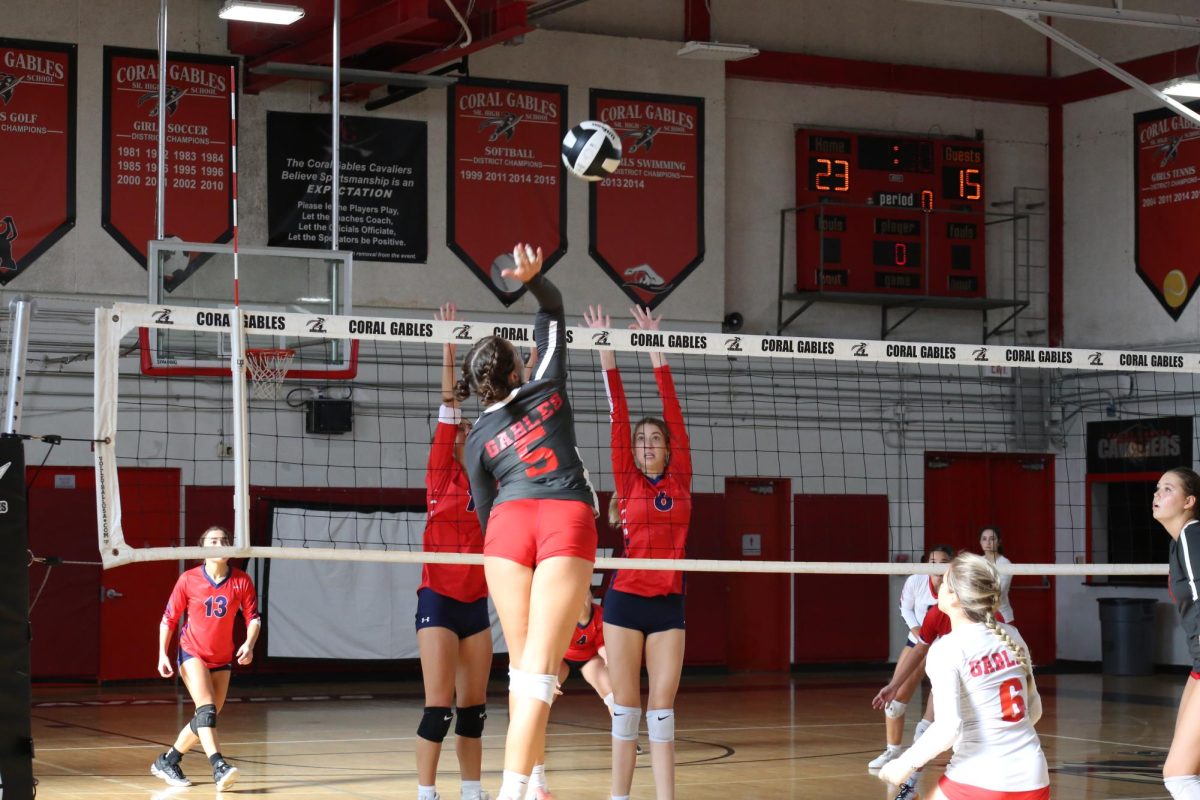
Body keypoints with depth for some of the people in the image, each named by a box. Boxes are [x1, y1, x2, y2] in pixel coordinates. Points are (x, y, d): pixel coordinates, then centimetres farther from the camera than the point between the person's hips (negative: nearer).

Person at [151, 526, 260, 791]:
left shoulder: (242, 581, -7)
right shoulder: (188, 580, -10)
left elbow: (253, 617, -5)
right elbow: (169, 619, -2)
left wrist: (249, 644, -23)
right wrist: (162, 653, -9)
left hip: (222, 659, 4)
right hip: (192, 653, -4)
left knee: (208, 717, 8)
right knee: (206, 708, -23)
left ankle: (166, 761, 24)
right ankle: (219, 767, -35)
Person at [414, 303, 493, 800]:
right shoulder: (442, 479, -2)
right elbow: (448, 408, -8)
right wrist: (448, 351, -14)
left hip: (476, 604, 6)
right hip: (439, 600, -6)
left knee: (474, 707, 8)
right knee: (438, 708, -9)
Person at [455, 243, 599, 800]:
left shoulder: (477, 438, 16)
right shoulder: (547, 387, 14)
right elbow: (554, 313, 23)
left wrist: (500, 557, 32)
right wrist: (535, 277, 6)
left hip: (509, 524, 2)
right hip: (569, 523, -2)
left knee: (521, 667, 10)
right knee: (540, 670, -11)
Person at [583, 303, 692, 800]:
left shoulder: (681, 479, 7)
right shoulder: (628, 482, 3)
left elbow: (671, 406, 4)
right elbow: (618, 413, -1)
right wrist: (606, 348, -5)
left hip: (669, 604, 2)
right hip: (626, 600, -1)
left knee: (662, 704, 2)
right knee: (626, 704, 2)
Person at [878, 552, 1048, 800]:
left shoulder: (946, 649, -10)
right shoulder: (1011, 635, 6)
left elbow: (948, 728, -19)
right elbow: (1034, 709, 14)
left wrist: (906, 764, -7)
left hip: (979, 780, -5)